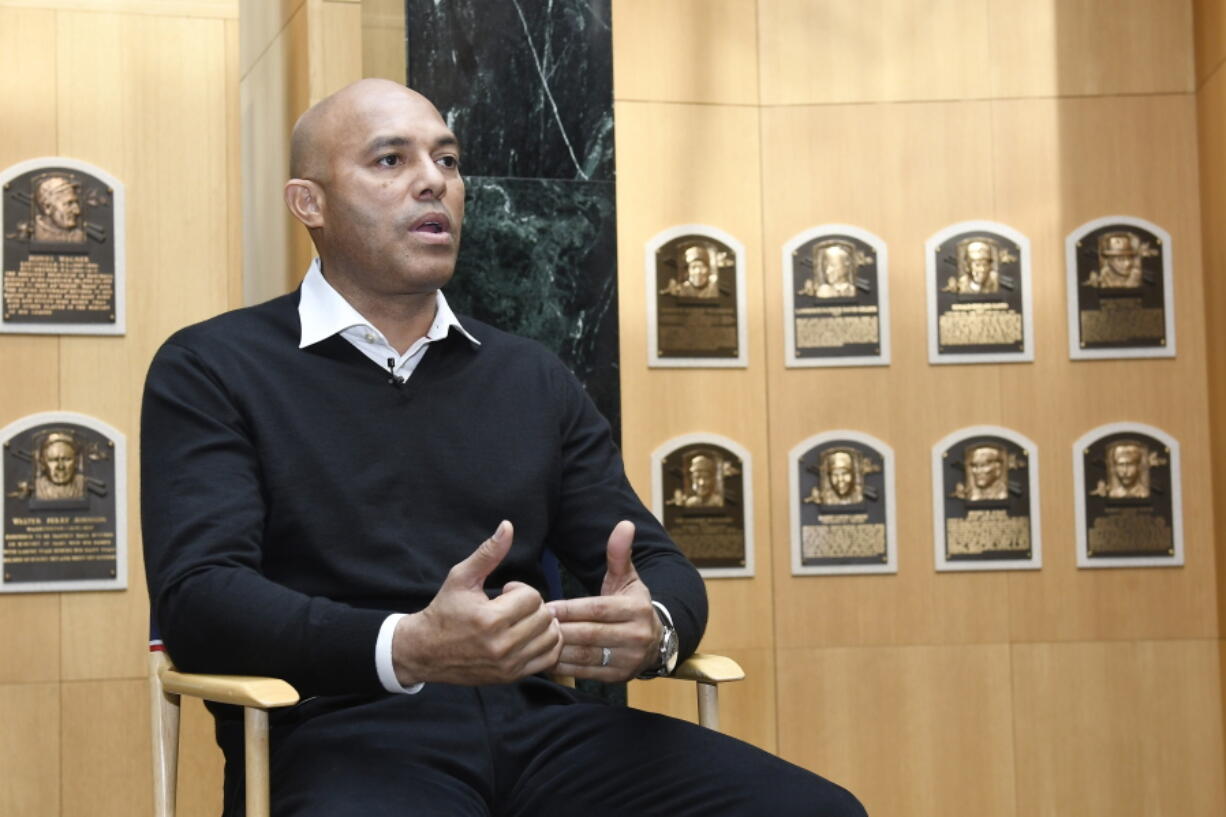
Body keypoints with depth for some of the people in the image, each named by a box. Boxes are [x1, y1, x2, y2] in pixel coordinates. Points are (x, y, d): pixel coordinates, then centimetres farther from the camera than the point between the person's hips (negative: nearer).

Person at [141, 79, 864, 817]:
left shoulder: (535, 379, 19)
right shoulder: (213, 370, 5)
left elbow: (661, 566, 16)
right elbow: (199, 596, -8)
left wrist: (655, 628, -10)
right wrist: (406, 649, -25)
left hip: (538, 725, 4)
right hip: (344, 736, -4)